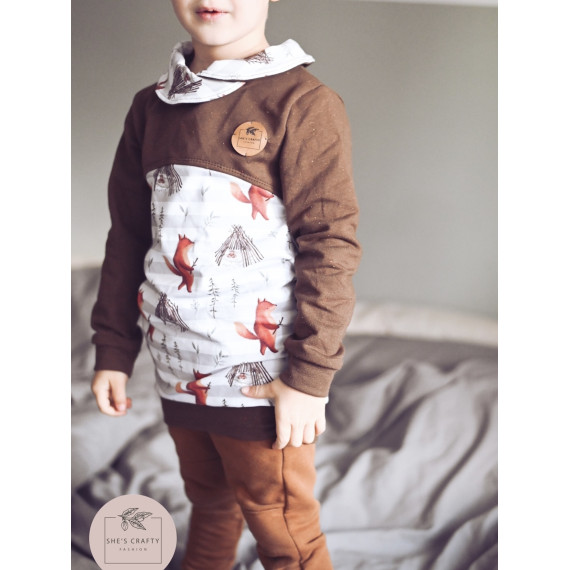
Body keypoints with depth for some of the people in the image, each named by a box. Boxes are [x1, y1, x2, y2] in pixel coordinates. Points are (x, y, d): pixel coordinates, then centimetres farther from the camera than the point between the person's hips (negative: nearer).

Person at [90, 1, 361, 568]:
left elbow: (330, 245, -13)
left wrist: (309, 376, -15)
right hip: (178, 374, 5)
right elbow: (128, 235, 11)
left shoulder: (303, 103, -11)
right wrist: (113, 349, 9)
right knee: (208, 506, 22)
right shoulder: (151, 107, 8)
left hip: (261, 380, -5)